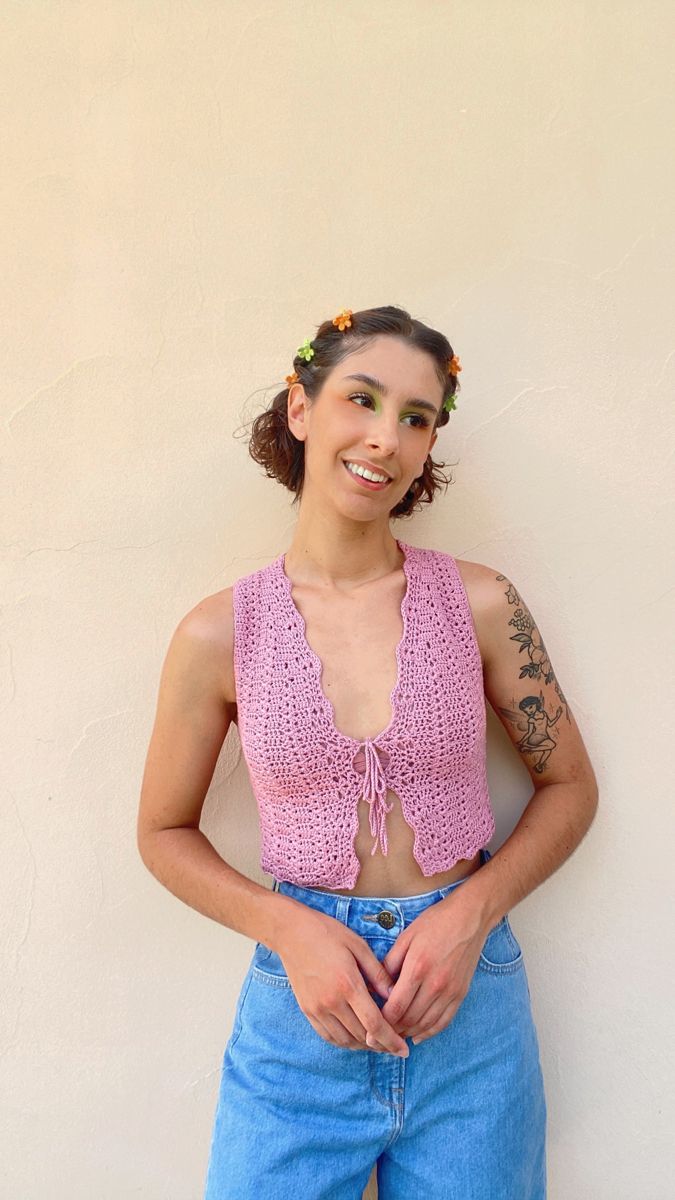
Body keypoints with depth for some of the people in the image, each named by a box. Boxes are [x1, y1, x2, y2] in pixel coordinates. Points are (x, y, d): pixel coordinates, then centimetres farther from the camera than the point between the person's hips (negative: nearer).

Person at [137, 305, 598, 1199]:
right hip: (302, 1018, 0)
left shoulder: (480, 604, -8)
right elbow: (165, 833, 3)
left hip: (469, 1002, 1)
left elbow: (569, 787, 3)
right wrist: (289, 930, -12)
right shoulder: (218, 635, -9)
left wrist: (471, 912, -11)